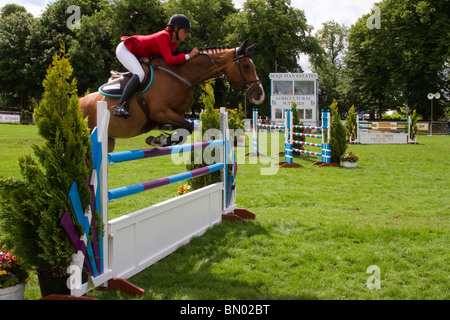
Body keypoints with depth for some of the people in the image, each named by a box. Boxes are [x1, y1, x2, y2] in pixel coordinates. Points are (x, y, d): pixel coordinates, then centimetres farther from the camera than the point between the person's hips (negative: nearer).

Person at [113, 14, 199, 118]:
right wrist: (189, 56, -30)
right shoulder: (163, 36, -26)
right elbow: (169, 60, -34)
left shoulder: (173, 41, 2)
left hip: (135, 55, 11)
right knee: (140, 74, -30)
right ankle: (120, 107, -34)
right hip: (124, 50, -11)